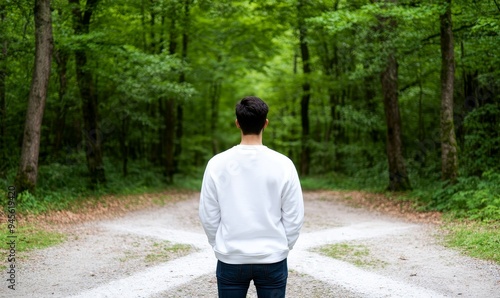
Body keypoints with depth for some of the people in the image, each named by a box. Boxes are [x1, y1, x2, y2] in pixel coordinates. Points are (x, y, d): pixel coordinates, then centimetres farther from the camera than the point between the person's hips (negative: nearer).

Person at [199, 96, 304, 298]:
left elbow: (208, 215, -2)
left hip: (230, 260, 1)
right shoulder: (282, 164, -9)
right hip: (272, 260, 0)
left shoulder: (217, 164, -7)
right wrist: (282, 248, 10)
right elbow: (294, 216, -5)